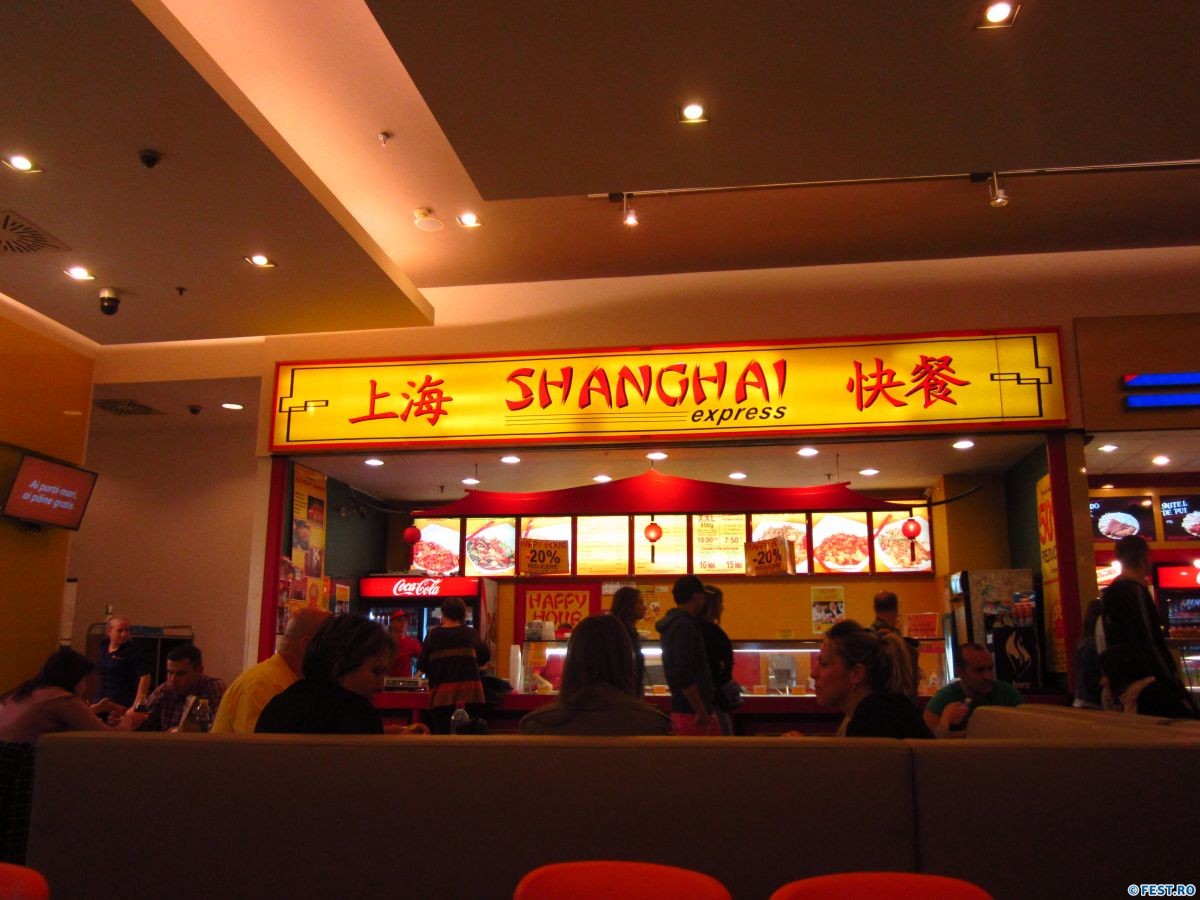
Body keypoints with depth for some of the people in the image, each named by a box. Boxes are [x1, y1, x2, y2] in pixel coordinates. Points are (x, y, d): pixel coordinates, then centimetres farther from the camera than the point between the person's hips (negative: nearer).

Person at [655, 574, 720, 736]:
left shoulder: (673, 624, 14)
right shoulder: (684, 626, -18)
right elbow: (683, 674, -26)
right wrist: (701, 711, -20)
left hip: (685, 709, 10)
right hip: (691, 712, -10)